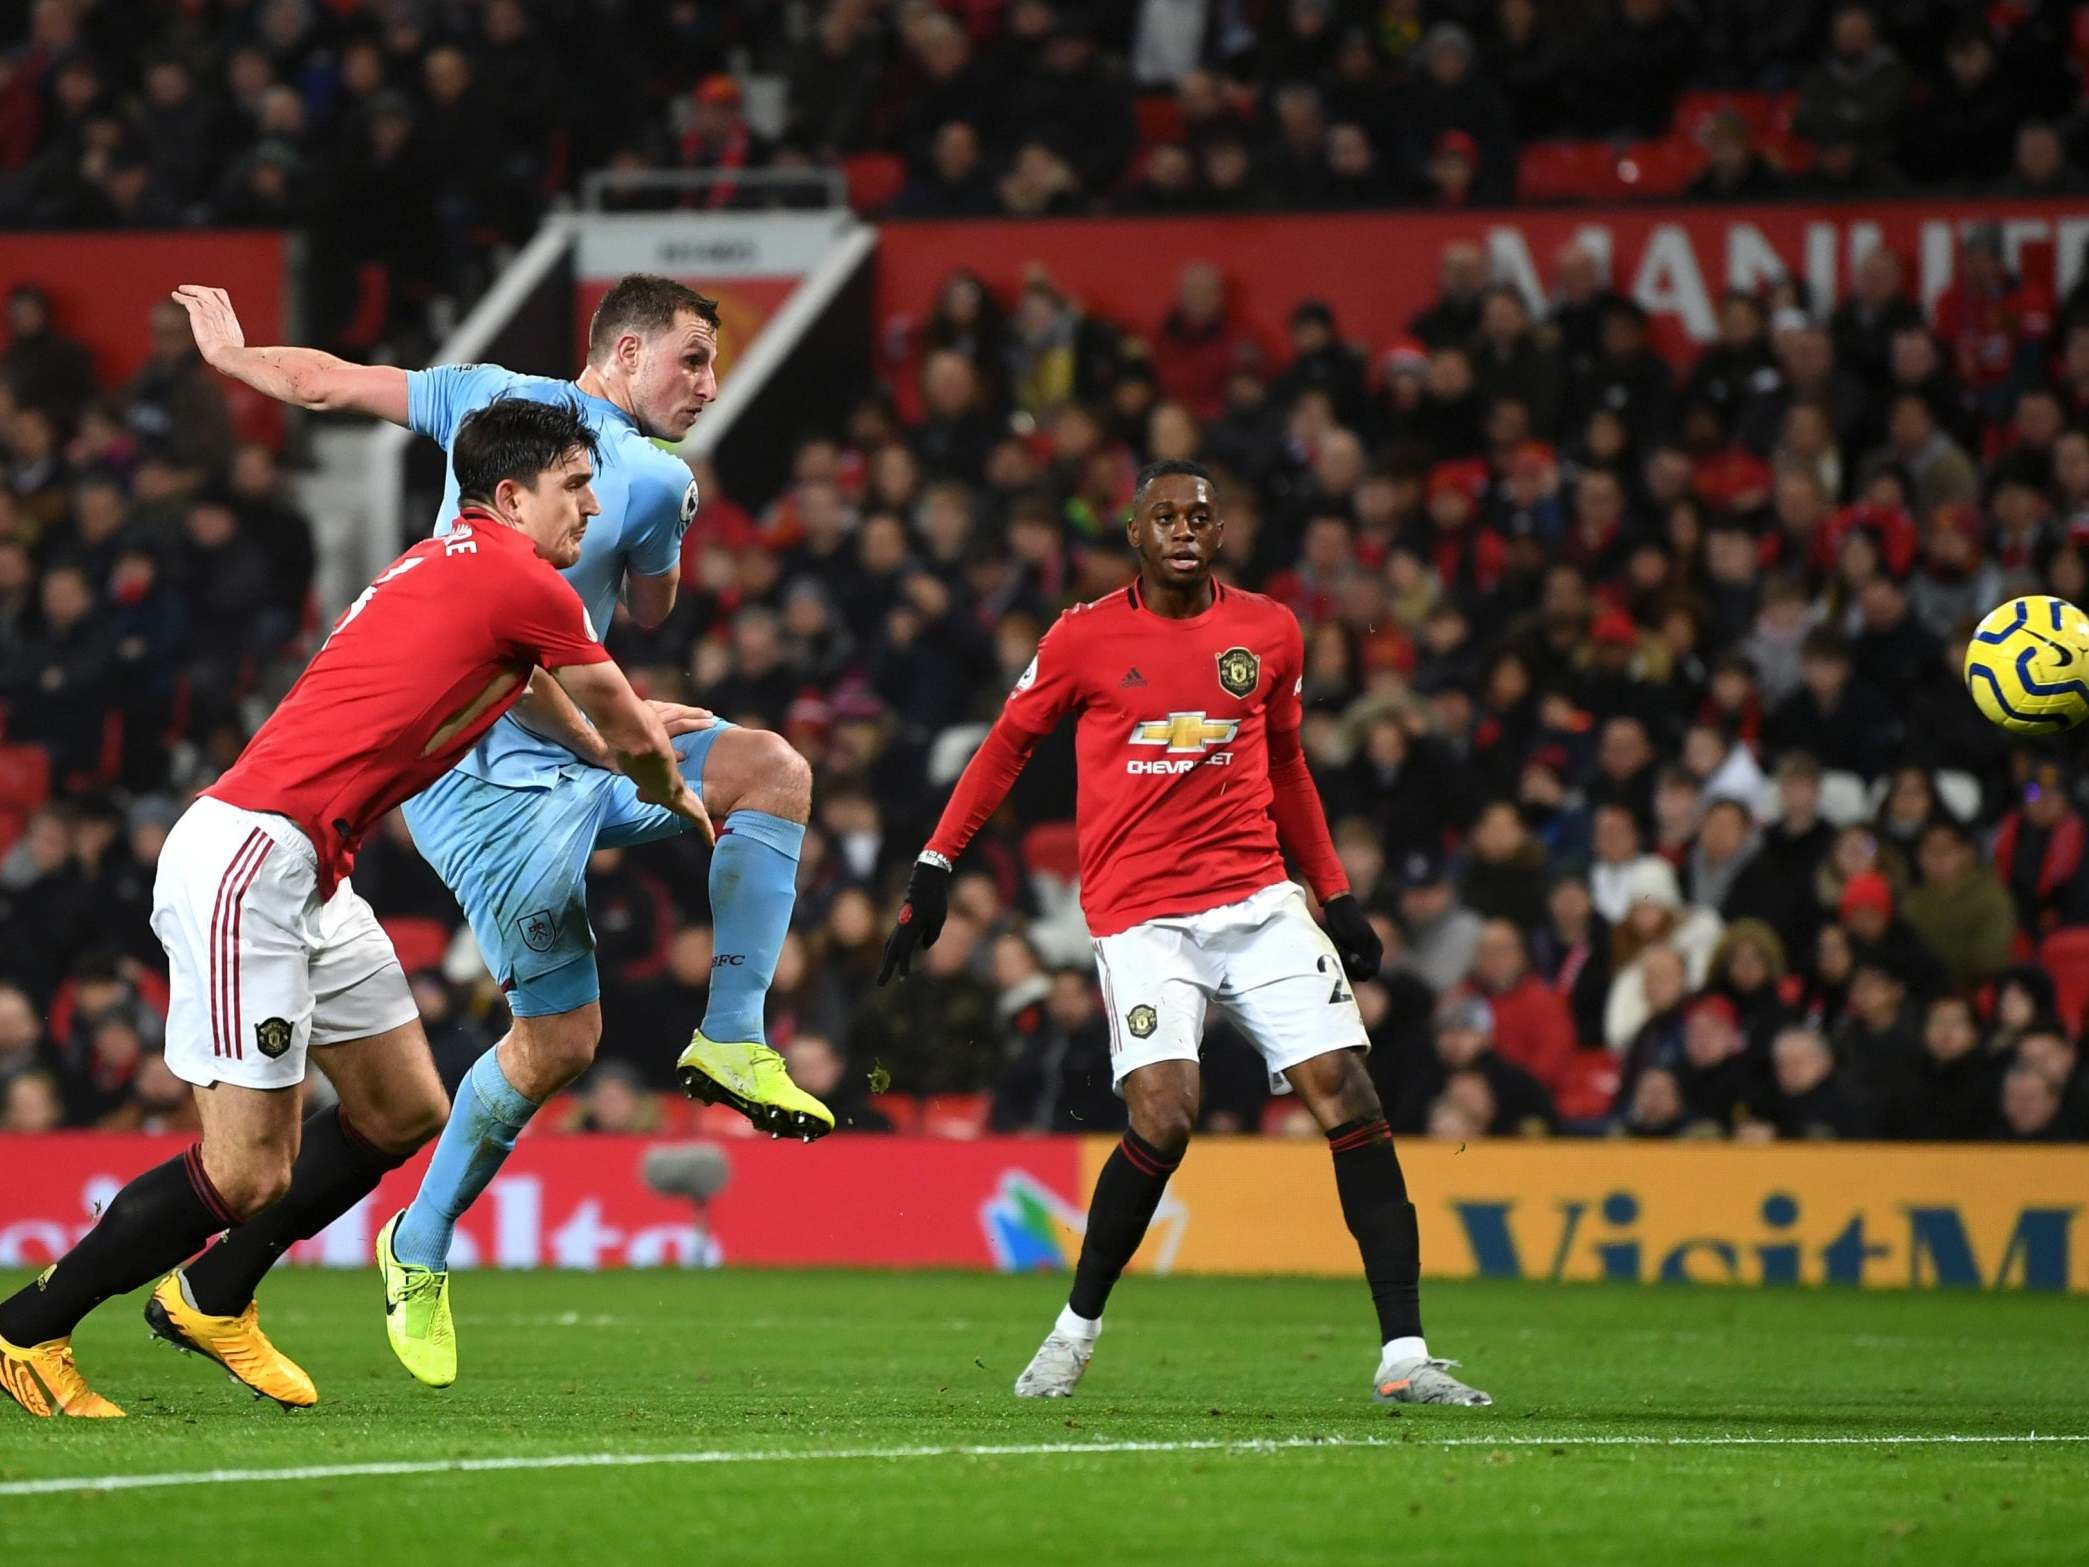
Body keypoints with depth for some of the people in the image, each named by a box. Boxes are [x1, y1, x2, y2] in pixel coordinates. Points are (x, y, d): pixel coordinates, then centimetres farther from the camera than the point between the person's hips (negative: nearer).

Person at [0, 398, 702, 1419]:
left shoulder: (447, 565, 18)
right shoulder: (525, 586, -9)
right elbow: (632, 738, 5)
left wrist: (627, 734, 52)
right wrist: (675, 797, 25)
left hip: (308, 881, 10)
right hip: (248, 863, -10)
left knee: (405, 1112, 14)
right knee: (250, 1173, -11)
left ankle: (211, 1299, 28)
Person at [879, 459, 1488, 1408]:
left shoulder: (1269, 634, 9)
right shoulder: (1084, 638, 0)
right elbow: (1008, 745, 12)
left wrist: (1337, 894, 19)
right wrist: (934, 868, 8)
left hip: (1259, 902, 3)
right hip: (1141, 917, -3)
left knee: (1349, 1099, -9)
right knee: (1164, 1116, -21)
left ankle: (1404, 1356, -6)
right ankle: (1075, 1330, 2)